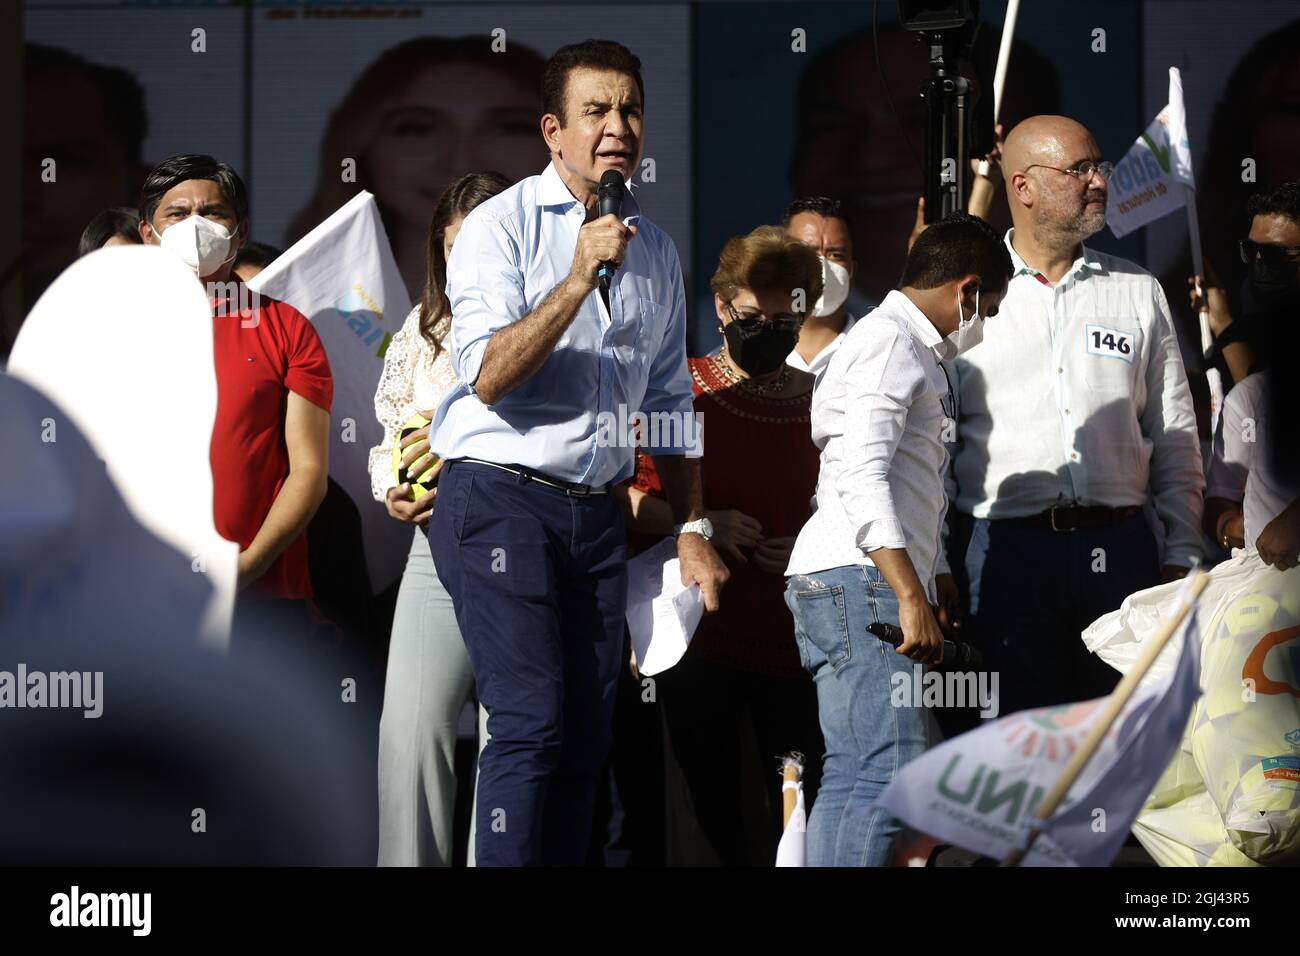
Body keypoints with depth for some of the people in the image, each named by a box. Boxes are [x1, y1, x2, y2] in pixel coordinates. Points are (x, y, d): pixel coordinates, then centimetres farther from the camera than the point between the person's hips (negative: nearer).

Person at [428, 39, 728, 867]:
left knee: (587, 736, 4)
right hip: (499, 497, -6)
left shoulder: (657, 253, 14)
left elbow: (670, 403, 21)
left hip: (596, 513, 6)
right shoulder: (505, 225, -5)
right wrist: (581, 278, -21)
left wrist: (693, 528, 16)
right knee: (532, 723, -15)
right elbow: (489, 378, -16)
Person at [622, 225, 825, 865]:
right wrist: (699, 523, -15)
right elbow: (627, 495, -1)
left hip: (794, 638, 1)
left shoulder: (822, 403, 8)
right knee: (712, 810, 5)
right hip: (700, 638, -1)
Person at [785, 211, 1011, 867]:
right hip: (858, 580, -11)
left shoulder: (907, 348, 28)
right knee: (892, 775, -17)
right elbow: (860, 478, -18)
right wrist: (912, 598, -24)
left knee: (851, 776, 4)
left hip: (854, 589, 11)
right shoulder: (890, 341, -6)